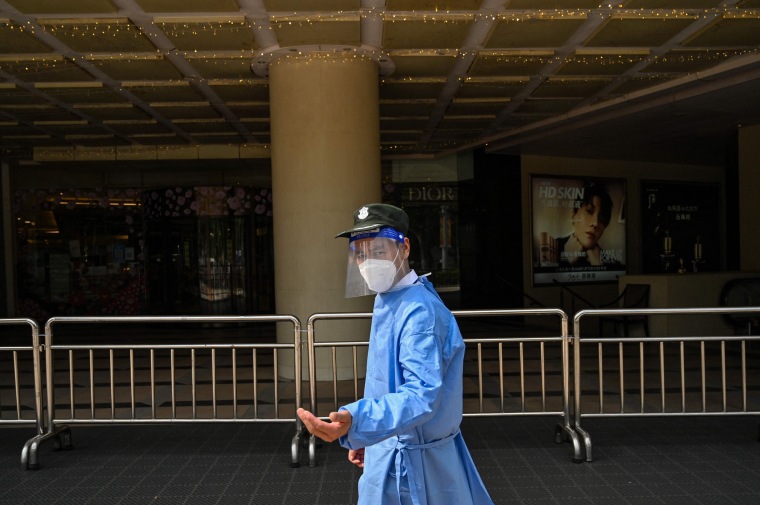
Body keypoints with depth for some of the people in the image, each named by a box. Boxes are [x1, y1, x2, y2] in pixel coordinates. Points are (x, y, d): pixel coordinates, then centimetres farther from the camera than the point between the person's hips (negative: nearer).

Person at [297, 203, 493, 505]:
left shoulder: (419, 311, -25)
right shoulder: (387, 300, 6)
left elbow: (421, 394, -36)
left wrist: (355, 423, -51)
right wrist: (365, 437, 19)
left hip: (410, 460, -8)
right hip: (393, 446, 9)